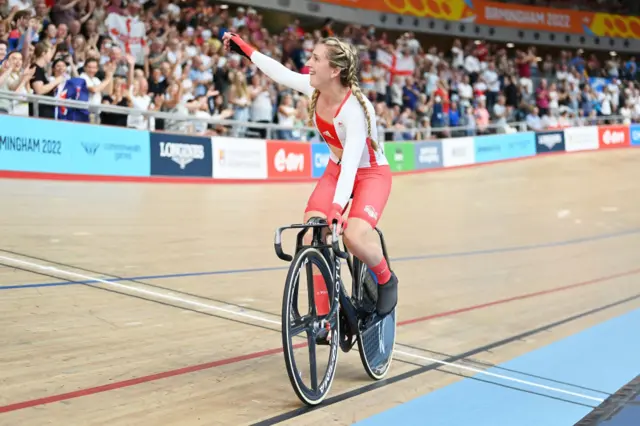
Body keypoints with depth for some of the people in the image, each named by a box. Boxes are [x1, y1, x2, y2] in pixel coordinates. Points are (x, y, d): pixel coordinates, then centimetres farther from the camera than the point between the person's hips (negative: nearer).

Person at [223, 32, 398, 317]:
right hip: (336, 170, 6)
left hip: (370, 173, -6)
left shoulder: (355, 108, -32)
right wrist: (244, 49, 11)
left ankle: (386, 280, 1)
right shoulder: (316, 89, -14)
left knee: (354, 236, -32)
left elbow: (351, 165, -40)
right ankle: (324, 314, -4)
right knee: (312, 233, -15)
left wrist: (337, 209, -50)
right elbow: (280, 72, 4)